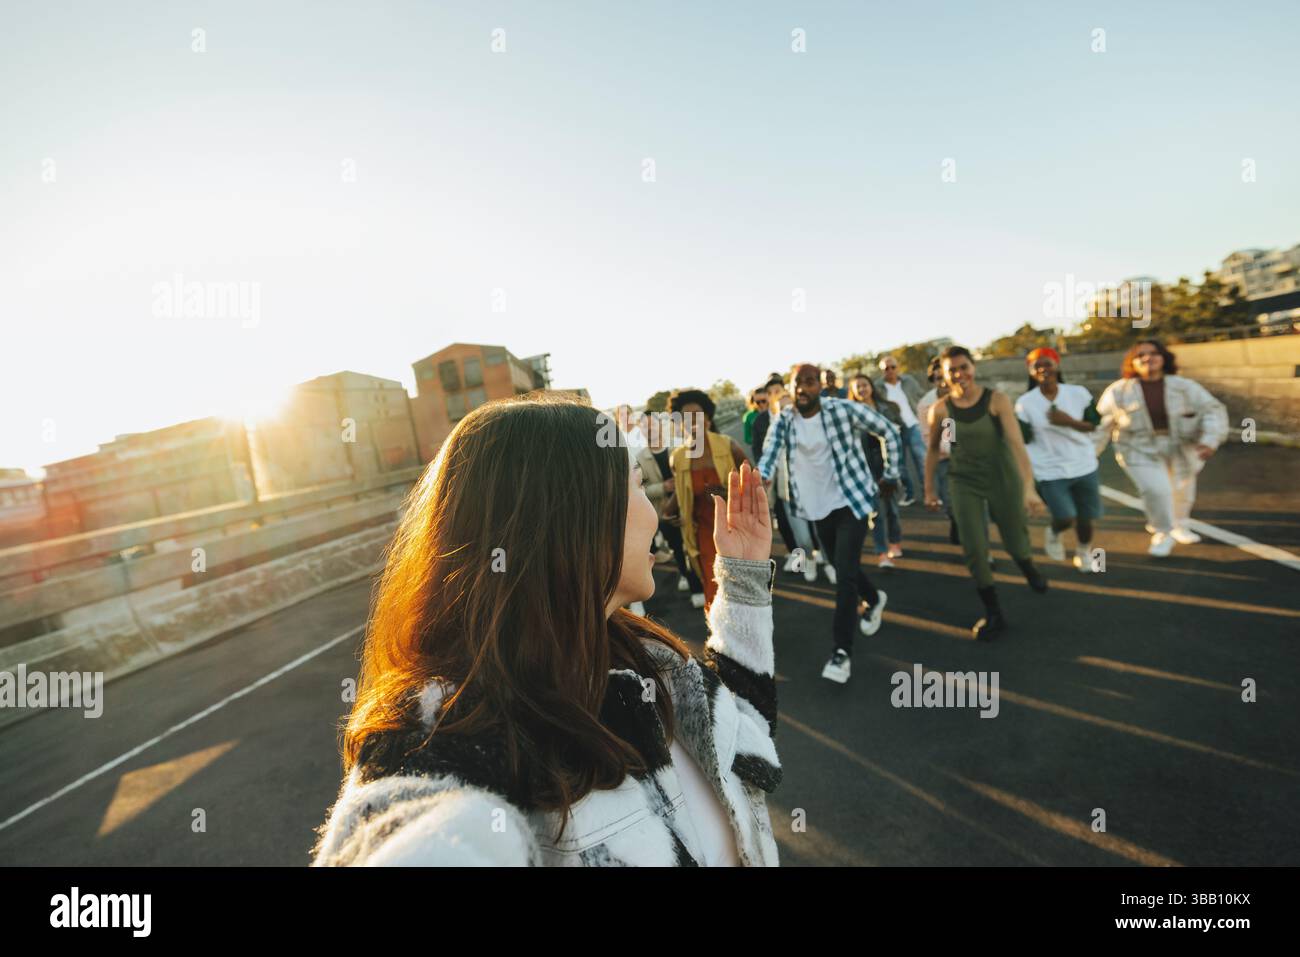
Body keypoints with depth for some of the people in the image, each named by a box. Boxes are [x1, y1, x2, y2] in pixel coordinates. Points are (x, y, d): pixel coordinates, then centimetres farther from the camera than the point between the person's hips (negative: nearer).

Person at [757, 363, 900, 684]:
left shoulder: (845, 410, -14)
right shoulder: (783, 421, -4)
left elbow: (889, 431, -3)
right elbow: (770, 452, -20)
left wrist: (891, 474, -1)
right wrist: (761, 477, -41)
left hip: (851, 501, -4)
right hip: (818, 507, 5)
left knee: (845, 576, -11)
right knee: (842, 568, 21)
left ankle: (841, 651, -2)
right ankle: (874, 599, 53)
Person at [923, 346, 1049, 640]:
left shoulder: (997, 400, -16)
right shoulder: (940, 409, -9)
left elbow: (1017, 444, -23)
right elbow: (933, 450, 5)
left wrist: (1029, 487, -33)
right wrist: (929, 488, 9)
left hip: (1003, 479, -1)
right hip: (964, 484, 1)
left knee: (1016, 545, 12)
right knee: (974, 551, -4)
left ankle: (1029, 569, 51)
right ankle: (993, 614, 14)